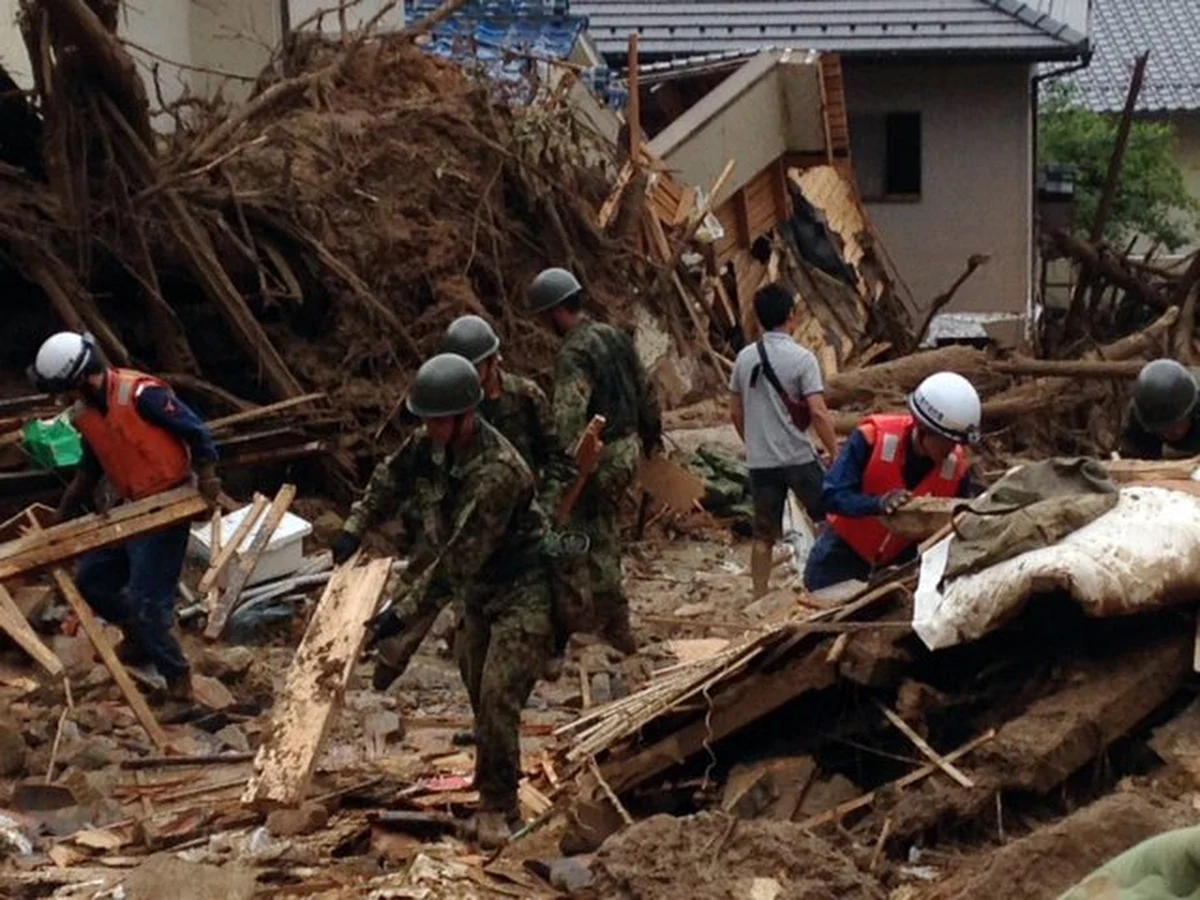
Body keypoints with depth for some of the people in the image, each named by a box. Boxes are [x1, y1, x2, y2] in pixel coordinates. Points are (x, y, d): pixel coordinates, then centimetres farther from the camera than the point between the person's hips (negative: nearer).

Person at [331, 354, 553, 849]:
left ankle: (498, 807, -2)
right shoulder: (429, 443, -7)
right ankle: (492, 782, 31)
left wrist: (405, 610, -31)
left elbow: (460, 557, -33)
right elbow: (390, 479, 14)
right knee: (478, 689, 16)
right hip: (477, 591, 8)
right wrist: (355, 527, 3)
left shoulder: (497, 472, -33)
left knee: (497, 697, -14)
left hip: (522, 591, -8)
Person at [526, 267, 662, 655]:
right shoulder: (614, 336, 8)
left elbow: (569, 415, -31)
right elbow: (645, 388, 17)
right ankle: (602, 608, 34)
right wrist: (651, 433, 29)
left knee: (596, 539, 0)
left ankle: (617, 630, 3)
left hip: (602, 456, -9)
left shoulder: (574, 354, -19)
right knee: (606, 529, 22)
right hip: (629, 447, 9)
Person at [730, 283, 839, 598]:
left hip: (760, 462, 5)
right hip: (798, 457, -4)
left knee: (764, 535, 10)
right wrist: (836, 454, -9)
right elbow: (818, 413, -16)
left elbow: (736, 412, 11)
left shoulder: (745, 357, 4)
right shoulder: (802, 359, -12)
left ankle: (760, 598, 11)